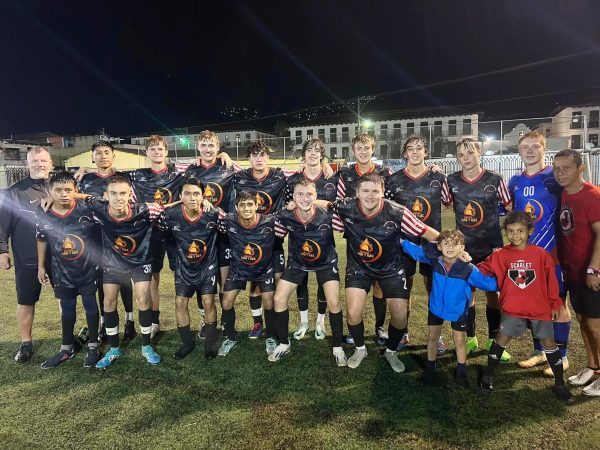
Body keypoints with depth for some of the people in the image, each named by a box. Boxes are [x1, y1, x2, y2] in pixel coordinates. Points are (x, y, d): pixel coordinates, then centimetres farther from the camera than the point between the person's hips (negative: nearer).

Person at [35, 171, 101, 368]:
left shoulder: (87, 209, -16)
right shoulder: (44, 216, -8)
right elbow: (41, 240, 7)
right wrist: (41, 266, 12)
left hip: (88, 268, -3)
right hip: (62, 271, 3)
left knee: (90, 305, 7)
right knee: (67, 309, 15)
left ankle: (93, 346, 23)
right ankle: (66, 348, 31)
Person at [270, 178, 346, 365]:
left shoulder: (328, 215, -28)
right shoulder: (284, 217, -25)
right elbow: (277, 237, -6)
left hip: (326, 262, -1)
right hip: (297, 262, 2)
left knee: (334, 302, -13)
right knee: (279, 299, -4)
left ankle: (337, 348, 11)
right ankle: (283, 344, 19)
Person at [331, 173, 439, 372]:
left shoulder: (397, 213, -25)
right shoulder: (345, 209, -22)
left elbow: (427, 232, -16)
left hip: (390, 268, 0)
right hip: (358, 267, 0)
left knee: (400, 316, -3)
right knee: (353, 313, -12)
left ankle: (391, 352, 29)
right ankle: (360, 349, 21)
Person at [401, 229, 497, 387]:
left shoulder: (468, 269, -25)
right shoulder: (434, 260, -20)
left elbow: (488, 283, -15)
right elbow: (415, 250, -4)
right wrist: (402, 241, -6)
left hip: (458, 310, -2)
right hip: (436, 307, 2)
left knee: (460, 340, 11)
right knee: (433, 337, 15)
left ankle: (461, 372, 33)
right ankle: (430, 369, 33)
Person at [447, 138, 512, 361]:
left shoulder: (495, 179, -6)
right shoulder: (451, 181, -1)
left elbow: (510, 208, 2)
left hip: (491, 246, -1)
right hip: (464, 247, 2)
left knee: (492, 292, 6)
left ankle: (494, 340, 23)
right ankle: (470, 338, 26)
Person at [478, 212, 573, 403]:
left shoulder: (541, 254, -6)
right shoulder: (500, 255, -6)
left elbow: (551, 280, 1)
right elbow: (484, 270, 0)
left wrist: (555, 304, 5)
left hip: (540, 308, 1)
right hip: (513, 308, 0)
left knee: (549, 342, 9)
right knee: (501, 338, 1)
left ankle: (560, 384, 27)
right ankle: (488, 375, 19)